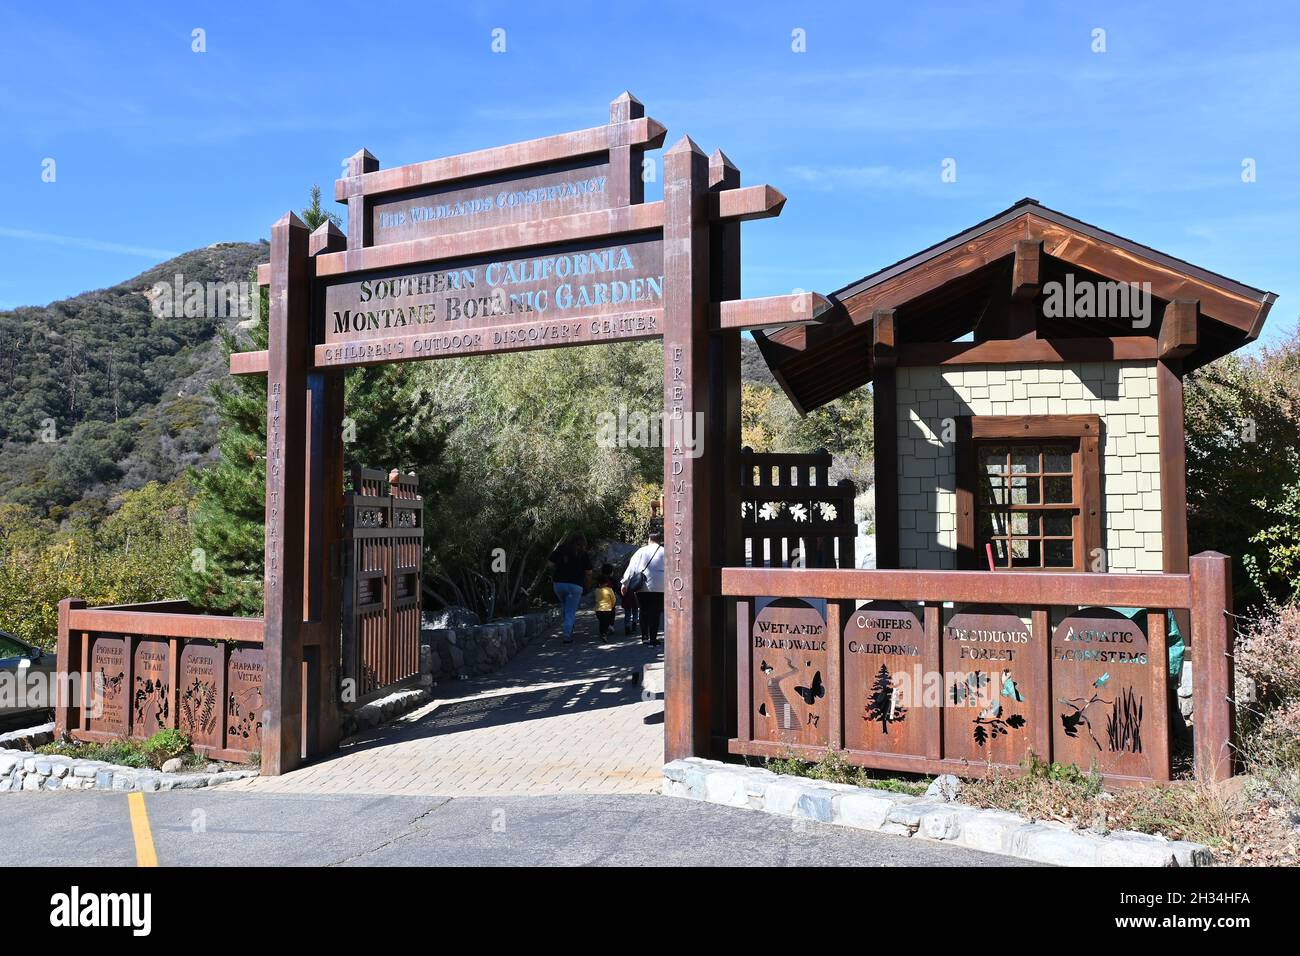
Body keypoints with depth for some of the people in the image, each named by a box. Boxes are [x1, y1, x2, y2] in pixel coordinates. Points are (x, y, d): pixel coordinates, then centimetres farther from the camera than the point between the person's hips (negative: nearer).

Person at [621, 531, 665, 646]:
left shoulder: (641, 551, 5)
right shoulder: (665, 553, 3)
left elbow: (631, 567, 2)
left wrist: (625, 583, 6)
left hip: (641, 587, 1)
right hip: (659, 587, -1)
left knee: (644, 611, 13)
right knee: (655, 612, 4)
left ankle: (645, 637, 9)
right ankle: (653, 639, 3)